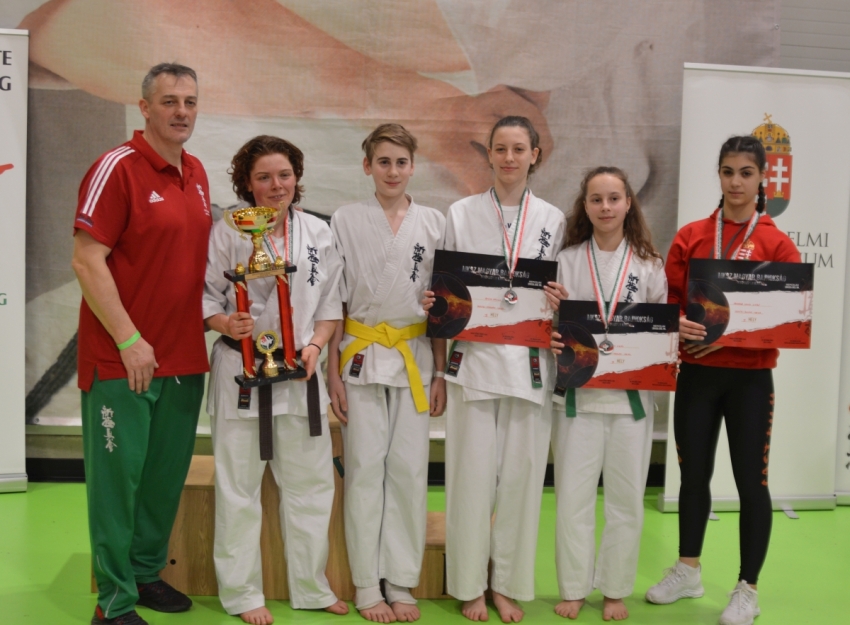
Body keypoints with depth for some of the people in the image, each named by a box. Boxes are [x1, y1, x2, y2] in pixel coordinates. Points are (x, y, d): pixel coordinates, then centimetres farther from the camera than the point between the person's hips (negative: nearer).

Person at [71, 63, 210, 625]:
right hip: (122, 361, -7)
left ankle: (146, 572, 32)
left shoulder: (196, 173, 12)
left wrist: (211, 322, 12)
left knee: (167, 474, 15)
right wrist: (129, 340, -17)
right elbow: (87, 262, -16)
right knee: (118, 475, 2)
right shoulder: (117, 168, -11)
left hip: (184, 359, 7)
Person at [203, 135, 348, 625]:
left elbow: (331, 302, 7)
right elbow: (205, 296, -2)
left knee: (310, 481, 10)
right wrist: (227, 325, -21)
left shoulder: (318, 233, 5)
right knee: (240, 485, 5)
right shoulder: (228, 232, -4)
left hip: (301, 370, 3)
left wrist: (316, 344, -8)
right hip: (241, 370, -3)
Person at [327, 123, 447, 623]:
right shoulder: (346, 221, 2)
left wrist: (441, 373, 3)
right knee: (365, 468, 2)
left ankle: (402, 584, 15)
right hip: (361, 355, -1)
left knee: (409, 470, 3)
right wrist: (333, 371, -3)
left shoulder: (434, 223, 6)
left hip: (416, 357, 1)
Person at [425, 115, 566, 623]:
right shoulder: (462, 214, 6)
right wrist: (435, 303, -14)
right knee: (473, 475, 2)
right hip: (475, 358, -1)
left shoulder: (553, 219, 9)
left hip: (531, 362, 1)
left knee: (521, 475, 5)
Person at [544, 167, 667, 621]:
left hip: (632, 394, 1)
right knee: (573, 496, 4)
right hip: (578, 393, 0)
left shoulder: (648, 264, 3)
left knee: (626, 498, 8)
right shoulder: (568, 260, 2)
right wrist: (549, 337, -16)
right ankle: (573, 588, 20)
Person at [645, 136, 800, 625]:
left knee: (751, 481, 4)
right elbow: (669, 302, 5)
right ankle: (688, 572, 31)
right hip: (697, 373, 3)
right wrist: (678, 325, -17)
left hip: (750, 378, -2)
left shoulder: (777, 244, -4)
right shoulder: (690, 237, 3)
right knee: (694, 475, 13)